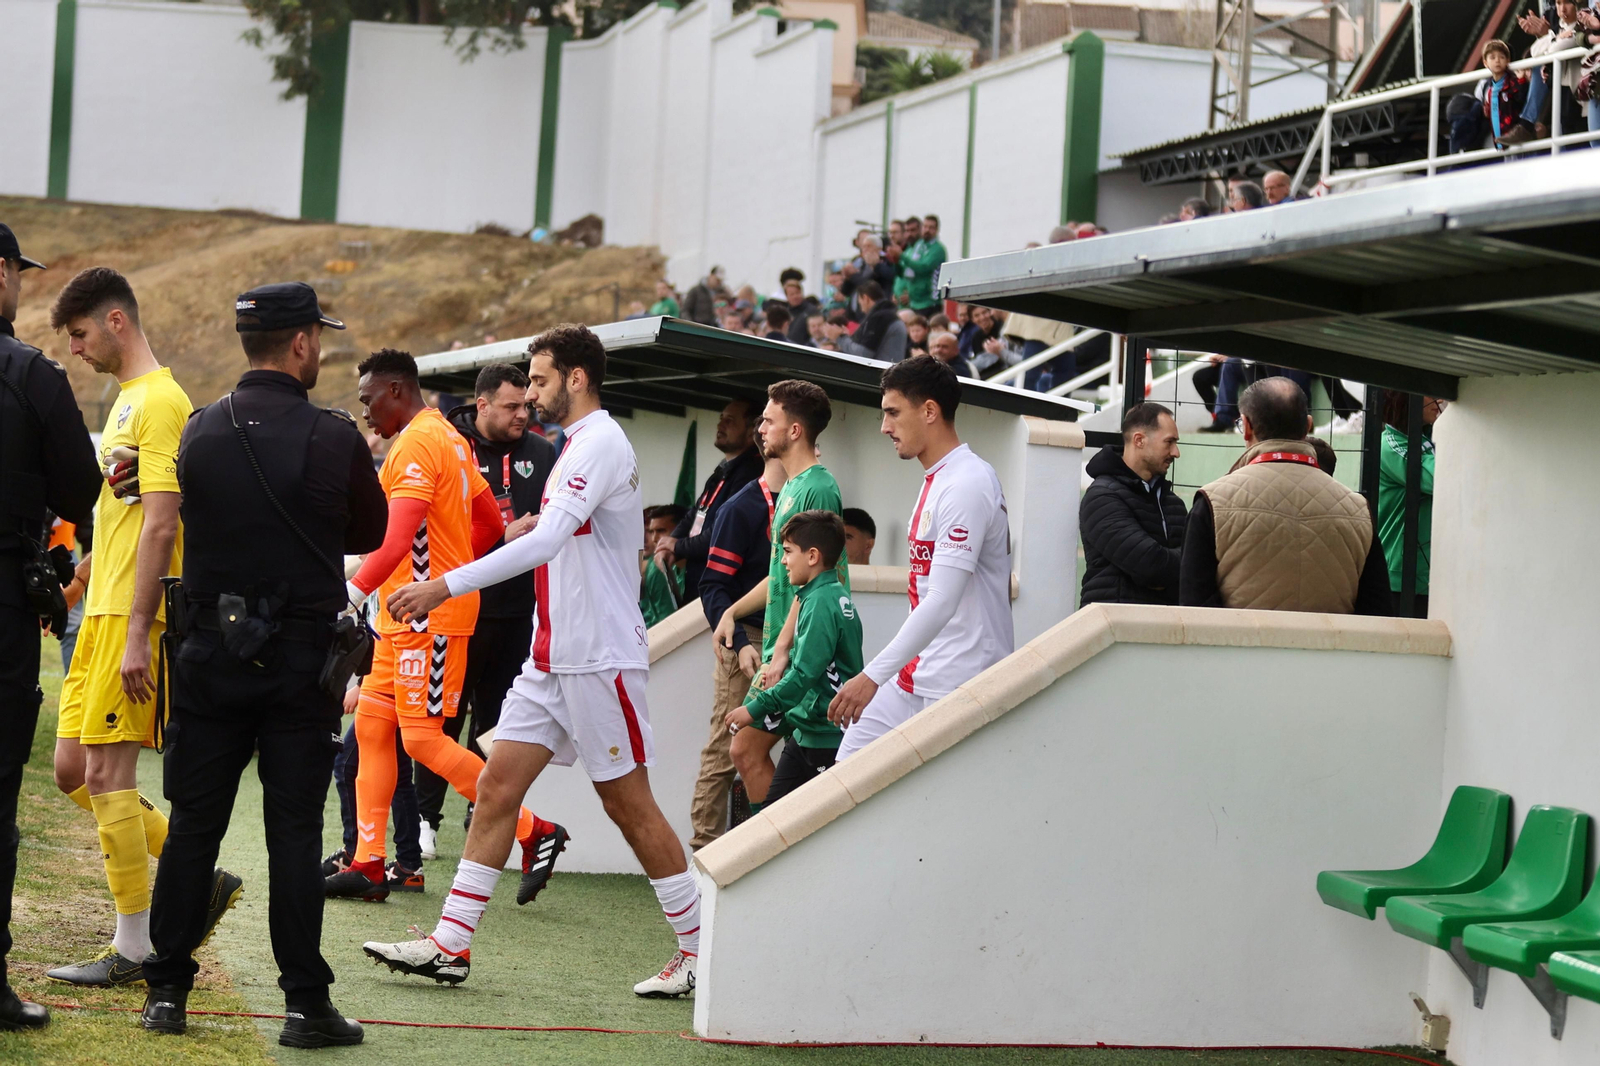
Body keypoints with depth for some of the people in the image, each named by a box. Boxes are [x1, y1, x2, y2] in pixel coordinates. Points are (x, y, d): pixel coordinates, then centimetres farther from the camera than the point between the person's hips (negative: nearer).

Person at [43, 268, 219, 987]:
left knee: (107, 773, -7)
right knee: (73, 771, 9)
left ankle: (135, 949, 1)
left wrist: (137, 634, -22)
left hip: (133, 613, -10)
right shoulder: (126, 401, 18)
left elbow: (159, 524, -19)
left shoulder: (160, 402, -12)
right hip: (102, 611, 10)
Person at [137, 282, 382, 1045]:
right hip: (301, 658, -2)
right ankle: (306, 1004, 3)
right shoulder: (334, 438, -9)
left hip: (210, 654, 3)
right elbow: (371, 533, 3)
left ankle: (167, 992, 12)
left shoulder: (199, 432, -1)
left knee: (193, 824, 9)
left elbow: (192, 519, 10)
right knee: (295, 831, 1)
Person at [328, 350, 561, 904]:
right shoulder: (448, 438, 16)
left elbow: (397, 542, -27)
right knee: (372, 724, 8)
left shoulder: (417, 444, -16)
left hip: (428, 615, -11)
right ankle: (369, 864, 9)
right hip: (405, 615, 11)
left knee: (422, 738, -8)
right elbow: (491, 523, 23)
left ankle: (535, 831, -1)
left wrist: (345, 597, -33)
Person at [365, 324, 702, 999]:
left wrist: (447, 586, -32)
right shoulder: (576, 445, 16)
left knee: (629, 804, -3)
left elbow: (547, 539, -27)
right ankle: (450, 945, 5)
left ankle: (699, 952, 7)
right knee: (497, 786, 4)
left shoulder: (601, 442, -15)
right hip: (554, 659, 9)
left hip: (600, 659, -9)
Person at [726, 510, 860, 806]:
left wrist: (756, 709, -17)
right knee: (774, 807, 10)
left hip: (827, 739, -10)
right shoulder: (833, 595, 13)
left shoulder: (822, 602, -18)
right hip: (806, 732, 10)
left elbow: (805, 673, -23)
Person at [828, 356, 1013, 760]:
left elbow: (942, 602, -24)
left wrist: (873, 676, -26)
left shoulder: (967, 485, -17)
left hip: (961, 683, -10)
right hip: (918, 673, 10)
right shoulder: (935, 480, 15)